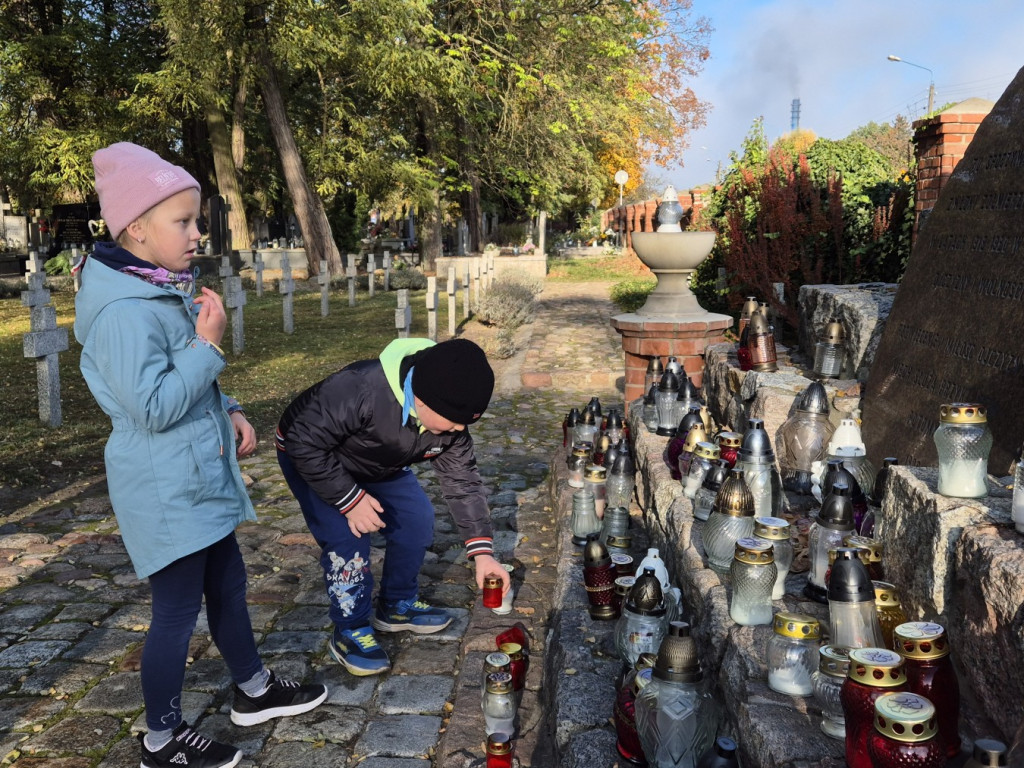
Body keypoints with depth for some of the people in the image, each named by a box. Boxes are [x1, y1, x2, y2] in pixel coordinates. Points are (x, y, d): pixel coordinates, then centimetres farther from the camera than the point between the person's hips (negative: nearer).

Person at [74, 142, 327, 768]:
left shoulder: (166, 292, 7)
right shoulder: (123, 312, -24)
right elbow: (153, 407, -26)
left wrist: (229, 412, 6)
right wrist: (209, 345, -23)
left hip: (199, 477, 10)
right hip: (166, 490, -10)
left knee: (228, 585, 21)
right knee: (178, 612, 4)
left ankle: (254, 691, 41)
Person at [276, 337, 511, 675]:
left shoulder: (450, 417, -21)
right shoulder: (360, 390, -44)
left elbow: (463, 481, -12)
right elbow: (304, 442, -35)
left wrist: (482, 553, -16)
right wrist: (350, 499, -32)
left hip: (379, 465, 6)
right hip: (311, 458, -6)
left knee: (417, 520, -1)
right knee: (347, 537, -19)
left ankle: (398, 606, 21)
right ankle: (351, 631, 2)